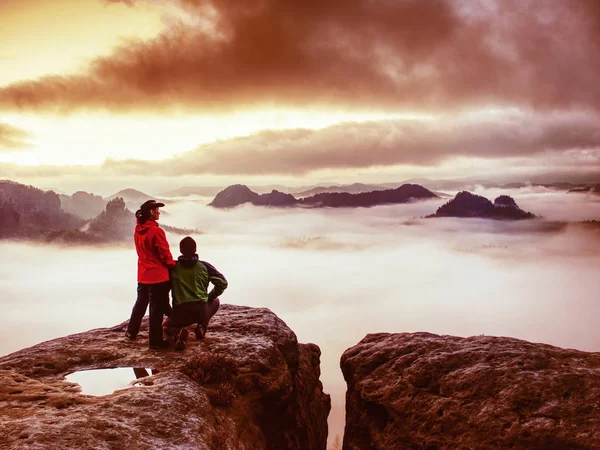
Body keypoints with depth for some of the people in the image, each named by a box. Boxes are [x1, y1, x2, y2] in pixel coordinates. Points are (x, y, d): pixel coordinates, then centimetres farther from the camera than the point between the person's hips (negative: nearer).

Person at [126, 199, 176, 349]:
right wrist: (173, 264, 4)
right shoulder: (156, 231, -19)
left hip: (143, 274, 8)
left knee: (140, 303, 23)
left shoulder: (138, 230, 4)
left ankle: (131, 332, 35)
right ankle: (155, 341, 7)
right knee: (157, 308, 1)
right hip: (158, 275, -8)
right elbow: (164, 253, -16)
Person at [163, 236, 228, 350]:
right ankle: (202, 328, 14)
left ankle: (175, 333, -8)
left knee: (166, 325, 30)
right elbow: (222, 283, 0)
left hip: (181, 313, -1)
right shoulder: (204, 266, 4)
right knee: (216, 301, 34)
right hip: (202, 311, 1)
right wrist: (209, 297, 15)